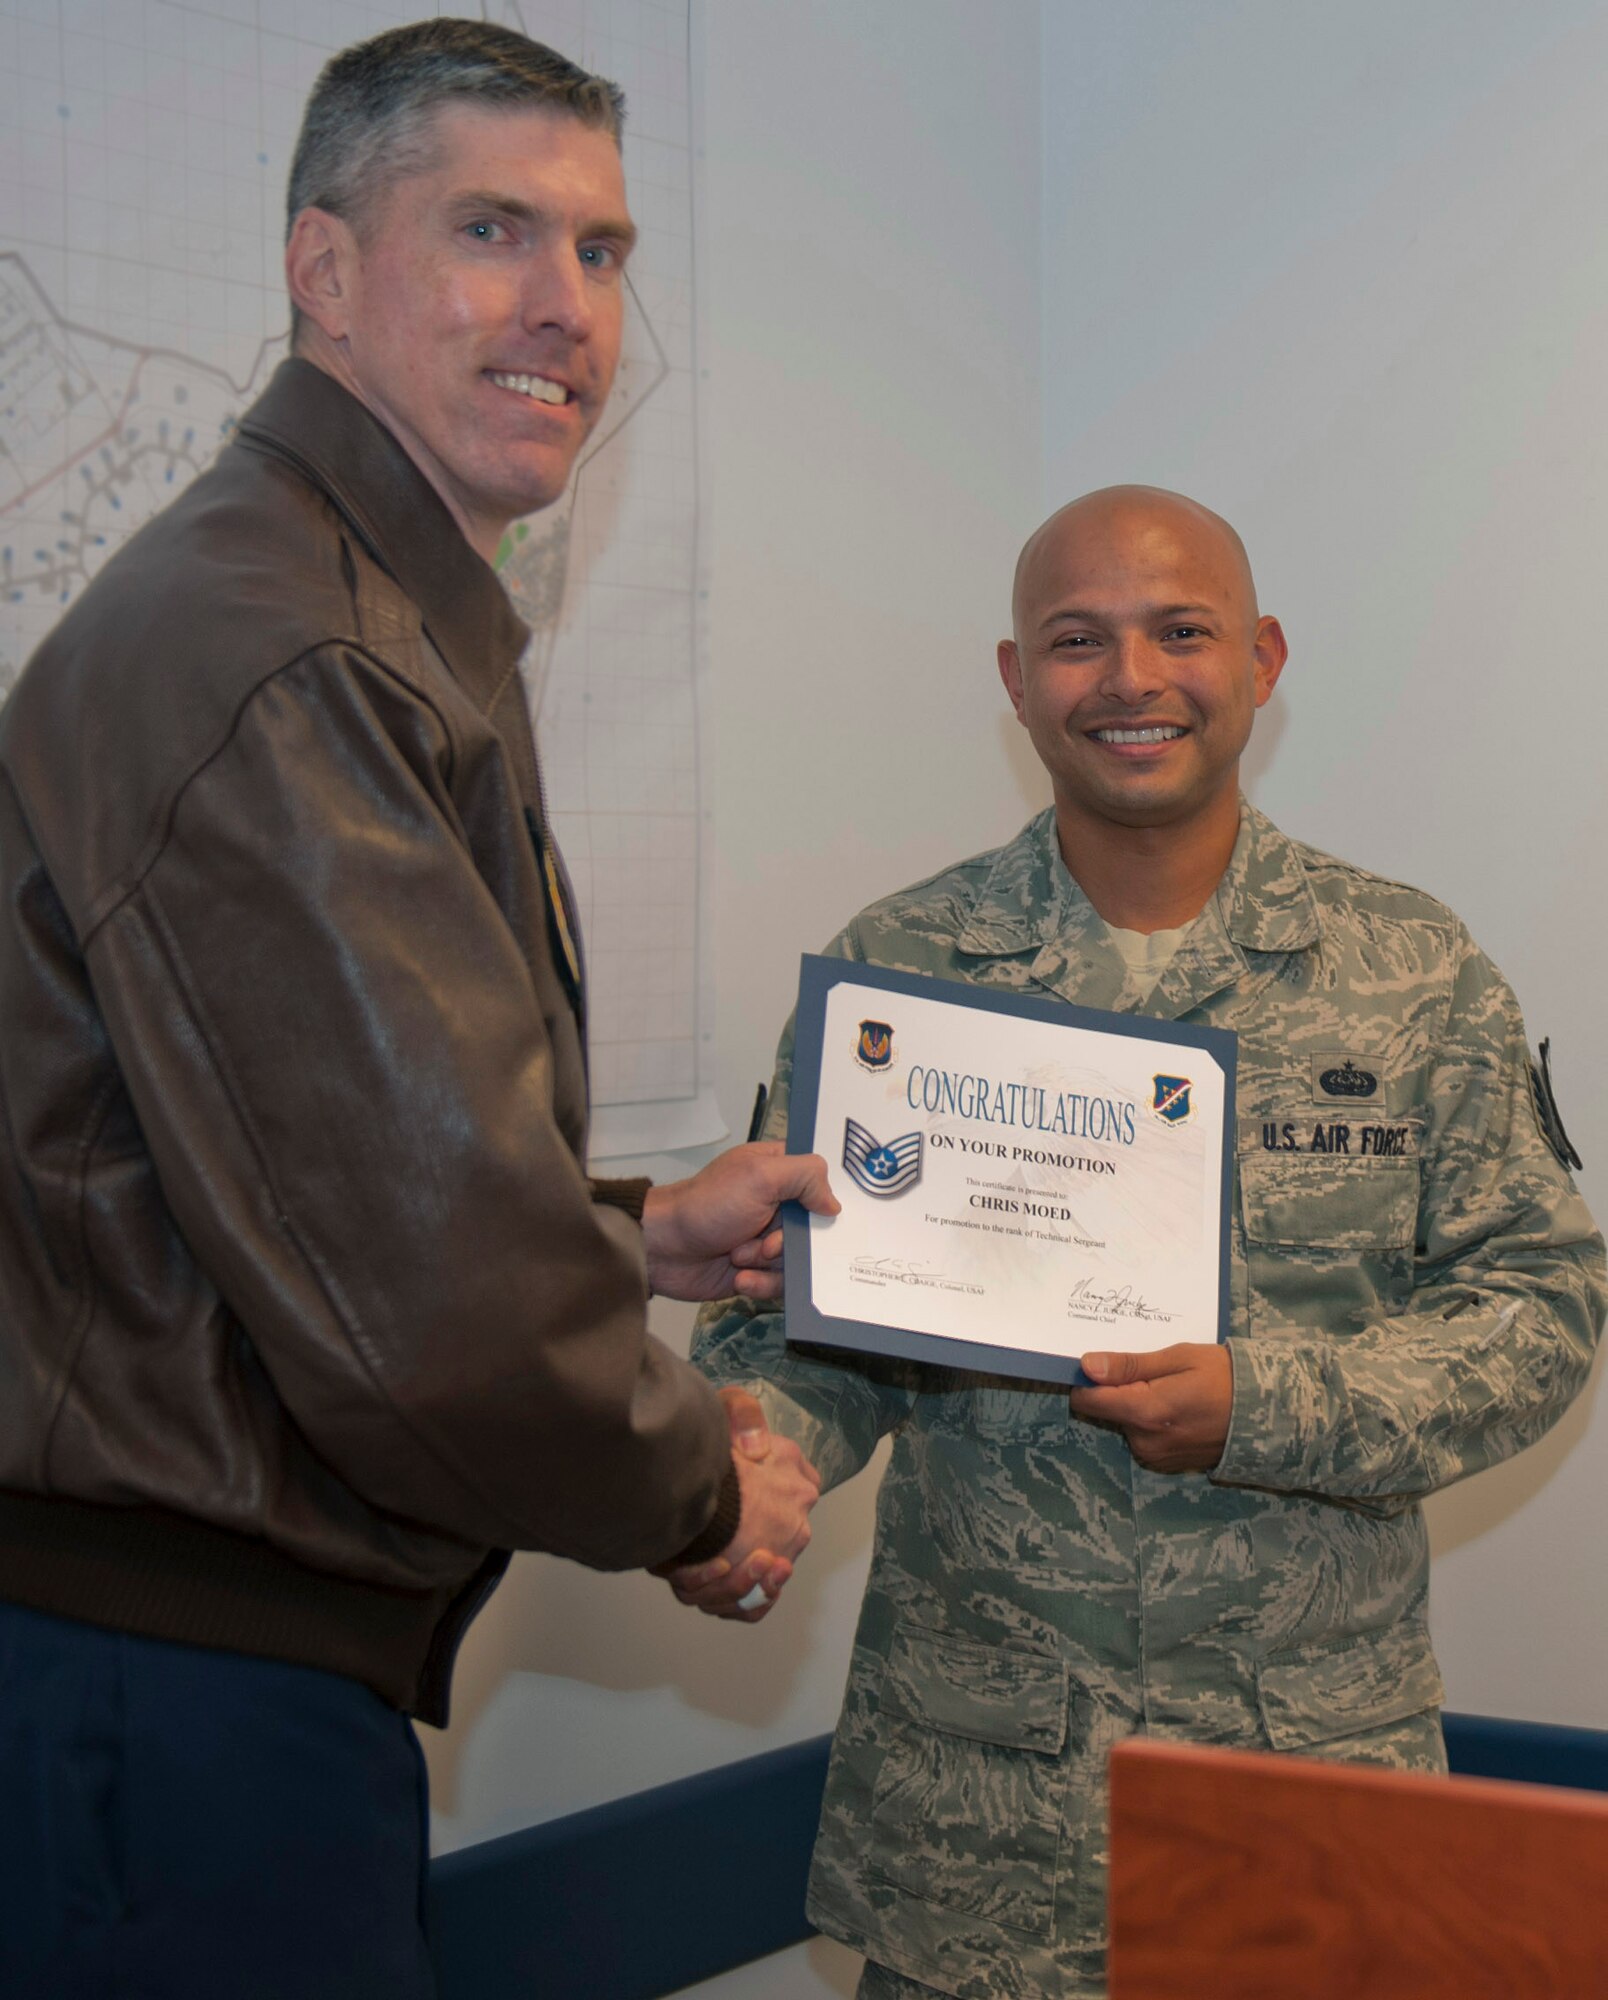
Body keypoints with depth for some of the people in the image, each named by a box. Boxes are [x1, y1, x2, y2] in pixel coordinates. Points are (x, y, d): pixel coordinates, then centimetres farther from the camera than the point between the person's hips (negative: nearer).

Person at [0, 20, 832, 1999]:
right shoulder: (274, 657, -22)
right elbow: (427, 1301, -27)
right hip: (173, 1702, -11)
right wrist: (697, 1487, -9)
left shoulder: (391, 636, 16)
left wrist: (639, 1233, 12)